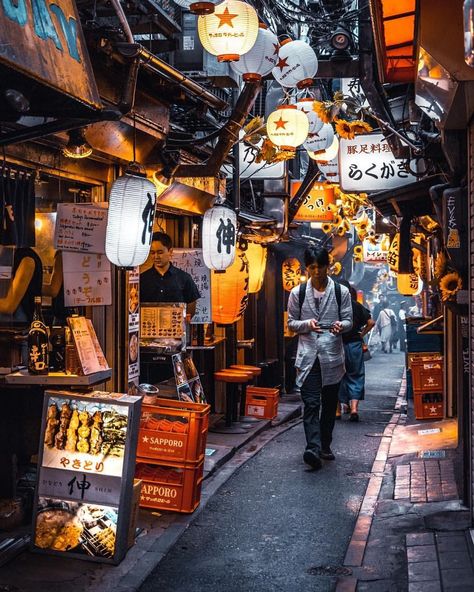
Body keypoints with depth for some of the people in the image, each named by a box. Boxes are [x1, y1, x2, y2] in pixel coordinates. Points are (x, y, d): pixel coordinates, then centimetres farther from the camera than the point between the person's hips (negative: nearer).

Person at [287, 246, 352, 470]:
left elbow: (349, 320, 7)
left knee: (329, 403, 10)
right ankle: (313, 448, -20)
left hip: (332, 355, 1)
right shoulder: (297, 293, 4)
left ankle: (325, 446, 24)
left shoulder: (341, 291, 4)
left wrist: (341, 325, -17)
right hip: (308, 356, -1)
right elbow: (291, 322, 8)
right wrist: (307, 324, -13)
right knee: (311, 403, -12)